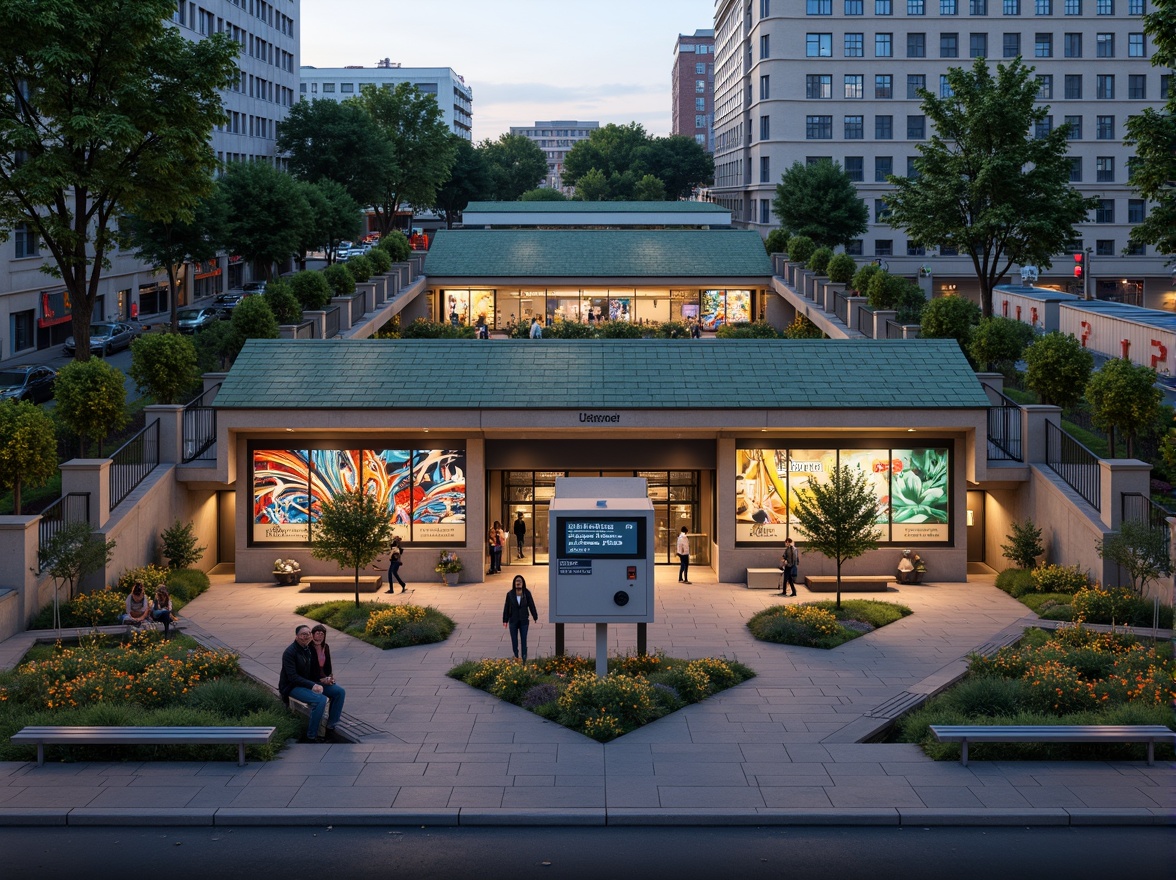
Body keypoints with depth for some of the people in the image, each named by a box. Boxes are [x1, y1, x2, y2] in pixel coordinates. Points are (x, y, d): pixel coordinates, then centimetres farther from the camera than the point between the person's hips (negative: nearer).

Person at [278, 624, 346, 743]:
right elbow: (292, 677, -22)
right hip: (293, 687, -8)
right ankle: (311, 737, -21)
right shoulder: (289, 653, -17)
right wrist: (312, 685, -29)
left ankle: (330, 728, 2)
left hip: (311, 683, 8)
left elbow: (316, 671, 15)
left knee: (340, 692, -6)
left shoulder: (311, 649, 6)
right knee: (321, 699, -32)